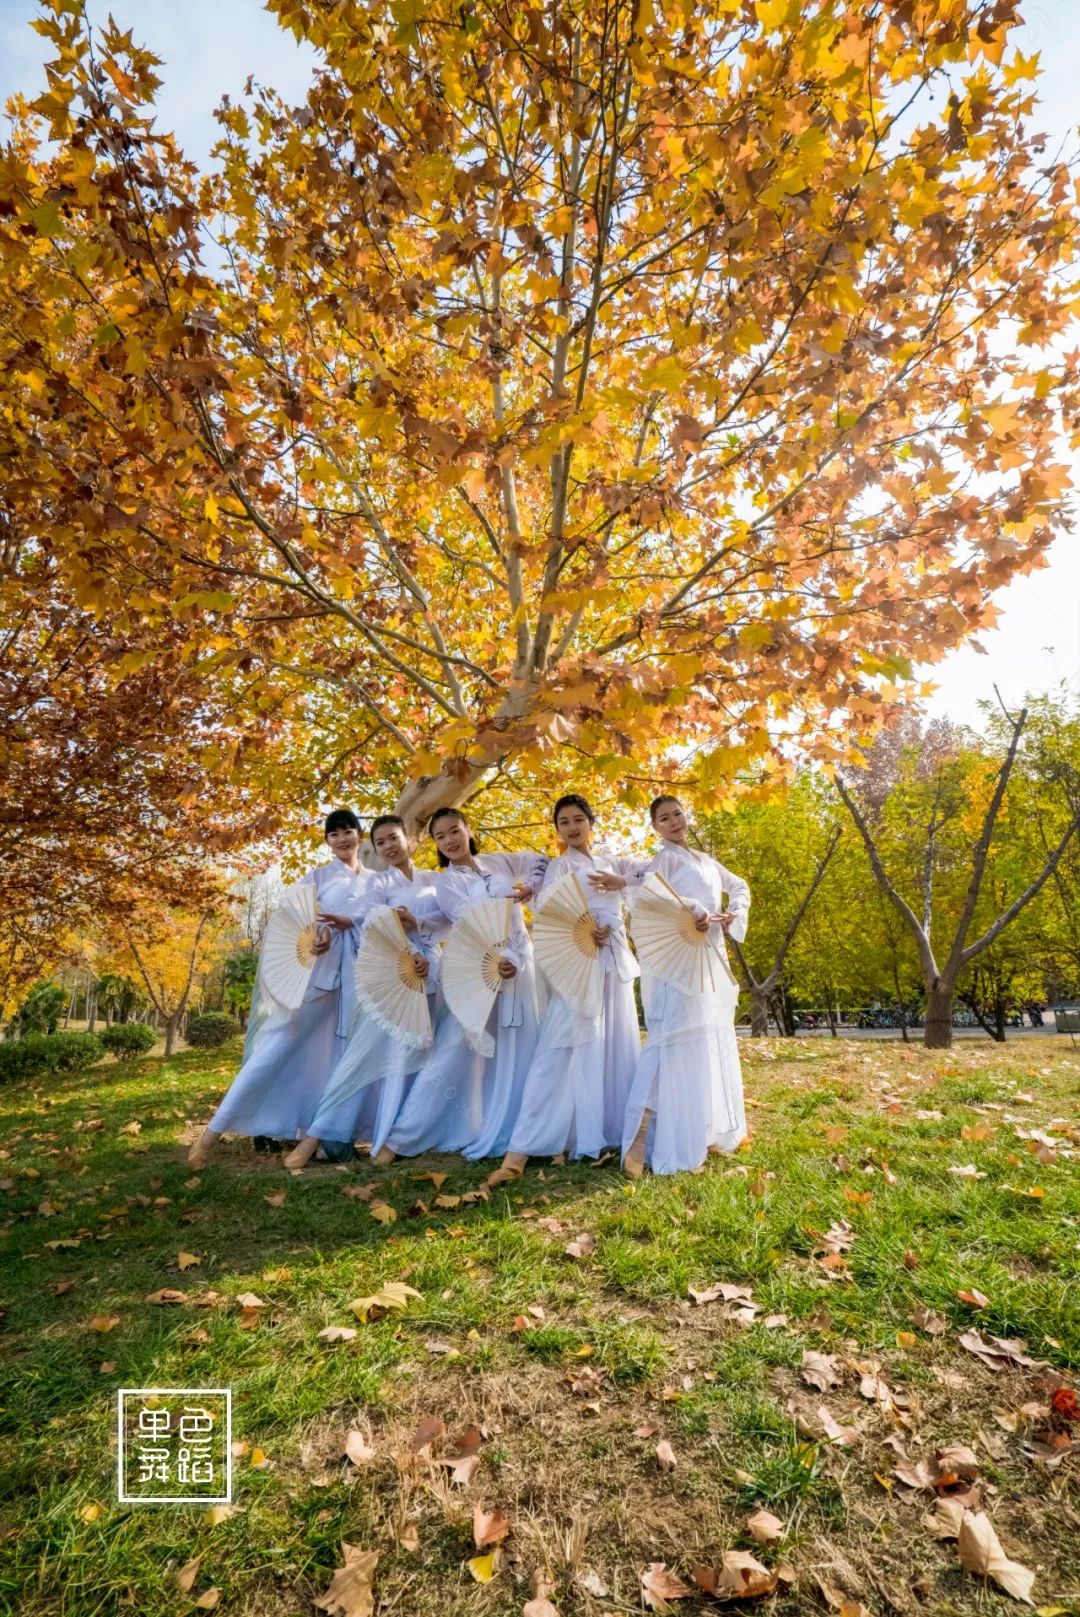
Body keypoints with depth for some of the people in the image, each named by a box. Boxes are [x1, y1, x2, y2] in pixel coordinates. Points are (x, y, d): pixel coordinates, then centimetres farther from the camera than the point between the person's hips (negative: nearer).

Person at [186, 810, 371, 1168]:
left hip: (361, 972, 2)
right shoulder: (316, 876, 11)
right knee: (278, 1043, -6)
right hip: (319, 968, -2)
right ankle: (214, 1131, 1)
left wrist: (349, 922, -12)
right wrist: (317, 934, -22)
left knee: (343, 1053, 2)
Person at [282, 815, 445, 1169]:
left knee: (410, 1053, 2)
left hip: (427, 975, 3)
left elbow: (448, 918, 3)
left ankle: (391, 1136, 10)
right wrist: (409, 956, -19)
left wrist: (417, 924, -15)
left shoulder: (434, 881, 15)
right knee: (365, 1051, -8)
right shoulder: (378, 882, 6)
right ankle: (319, 1135, -3)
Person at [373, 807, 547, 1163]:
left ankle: (503, 1137, 18)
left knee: (517, 1055, 5)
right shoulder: (445, 882, -1)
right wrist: (497, 959, -26)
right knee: (454, 1052, -7)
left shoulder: (498, 861, 10)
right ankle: (400, 1138, 2)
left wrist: (531, 886, 2)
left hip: (521, 965, 4)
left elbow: (541, 861, 21)